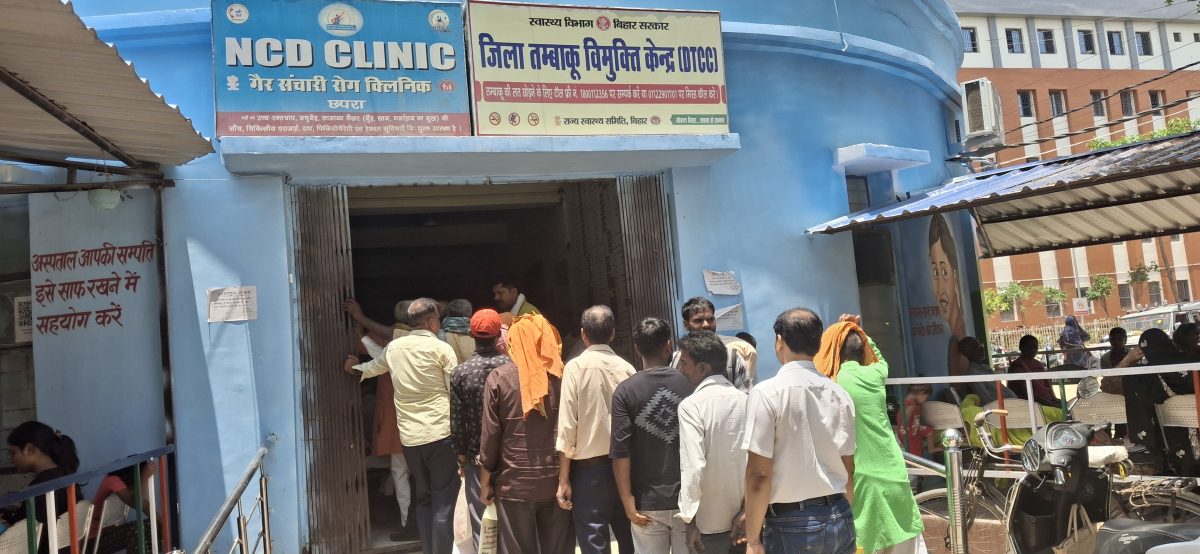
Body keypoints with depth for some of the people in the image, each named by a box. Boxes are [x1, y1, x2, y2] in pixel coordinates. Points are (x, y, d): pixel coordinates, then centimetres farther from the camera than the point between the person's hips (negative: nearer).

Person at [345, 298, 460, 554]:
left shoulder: (393, 347, 8)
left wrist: (354, 367, 51)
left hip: (409, 436, 5)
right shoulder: (441, 349, -7)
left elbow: (372, 368, 29)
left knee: (423, 499, 16)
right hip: (440, 433, -5)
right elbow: (456, 393, -7)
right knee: (443, 501, 0)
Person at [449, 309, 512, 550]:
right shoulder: (513, 366, -9)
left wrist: (461, 455, 6)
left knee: (481, 517, 9)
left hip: (477, 455, -1)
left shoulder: (460, 373, -10)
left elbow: (457, 422, -6)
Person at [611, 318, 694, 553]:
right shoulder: (690, 383, -4)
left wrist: (627, 501, -5)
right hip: (689, 497, 1)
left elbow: (620, 451, -11)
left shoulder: (625, 390, -8)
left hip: (648, 502, -1)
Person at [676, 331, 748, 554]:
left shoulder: (691, 405, -14)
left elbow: (692, 466, -21)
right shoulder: (745, 400, 0)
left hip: (710, 521, -5)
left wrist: (689, 519, -14)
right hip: (745, 518, 5)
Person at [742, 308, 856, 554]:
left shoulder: (766, 393, -13)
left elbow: (759, 474, -14)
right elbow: (849, 470, 12)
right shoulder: (840, 394, 5)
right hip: (839, 520, 5)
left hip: (791, 525, -5)